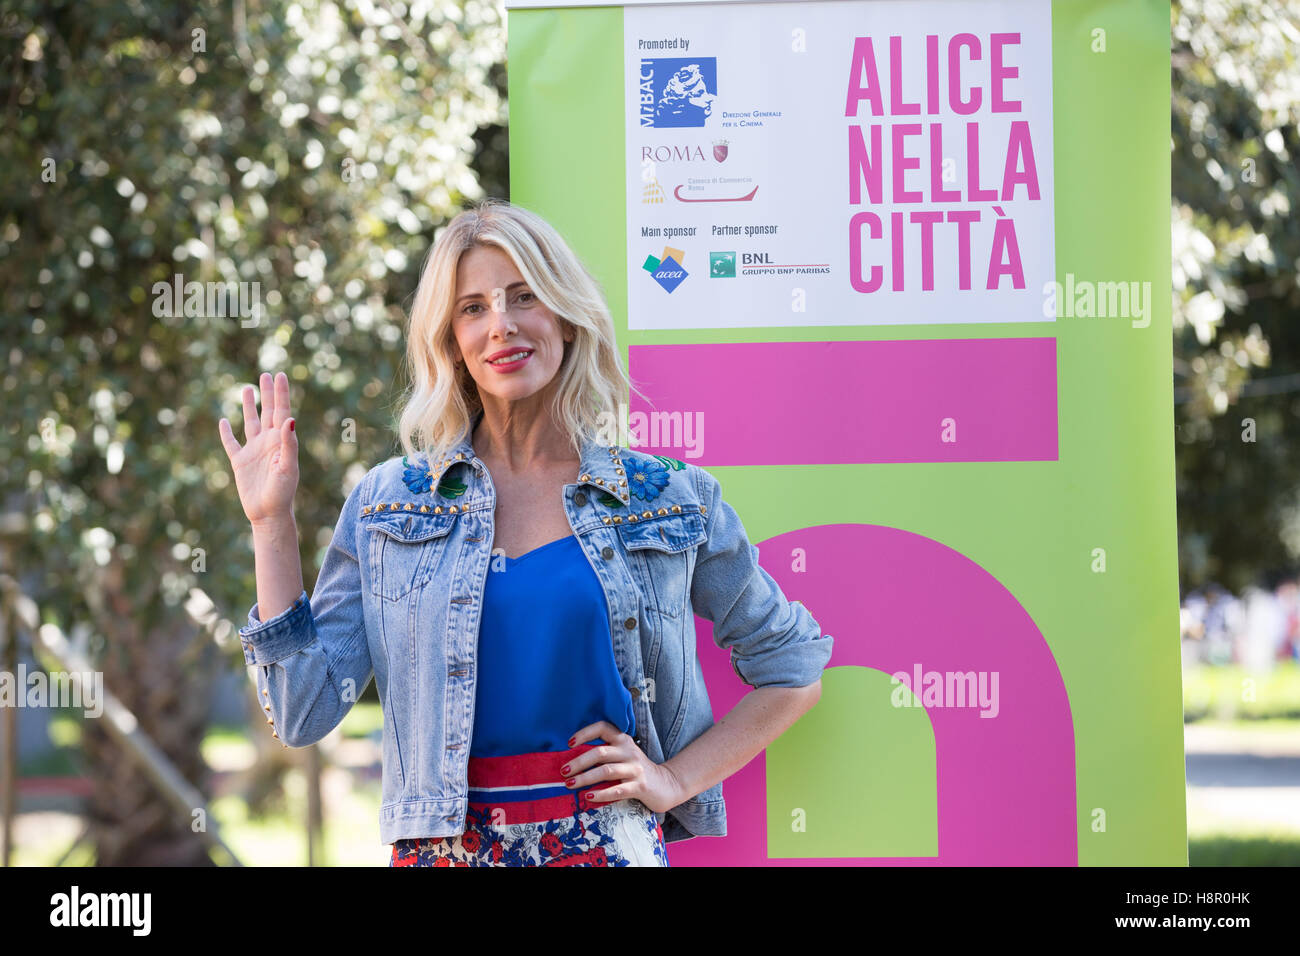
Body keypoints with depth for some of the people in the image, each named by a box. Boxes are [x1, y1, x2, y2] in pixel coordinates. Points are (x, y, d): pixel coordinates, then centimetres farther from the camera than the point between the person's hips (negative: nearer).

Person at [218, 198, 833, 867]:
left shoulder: (669, 501, 2)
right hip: (443, 848, 1)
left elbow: (796, 667, 11)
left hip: (610, 843, -1)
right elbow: (304, 712, -2)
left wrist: (678, 778, 0)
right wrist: (272, 522, -3)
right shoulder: (388, 503, 3)